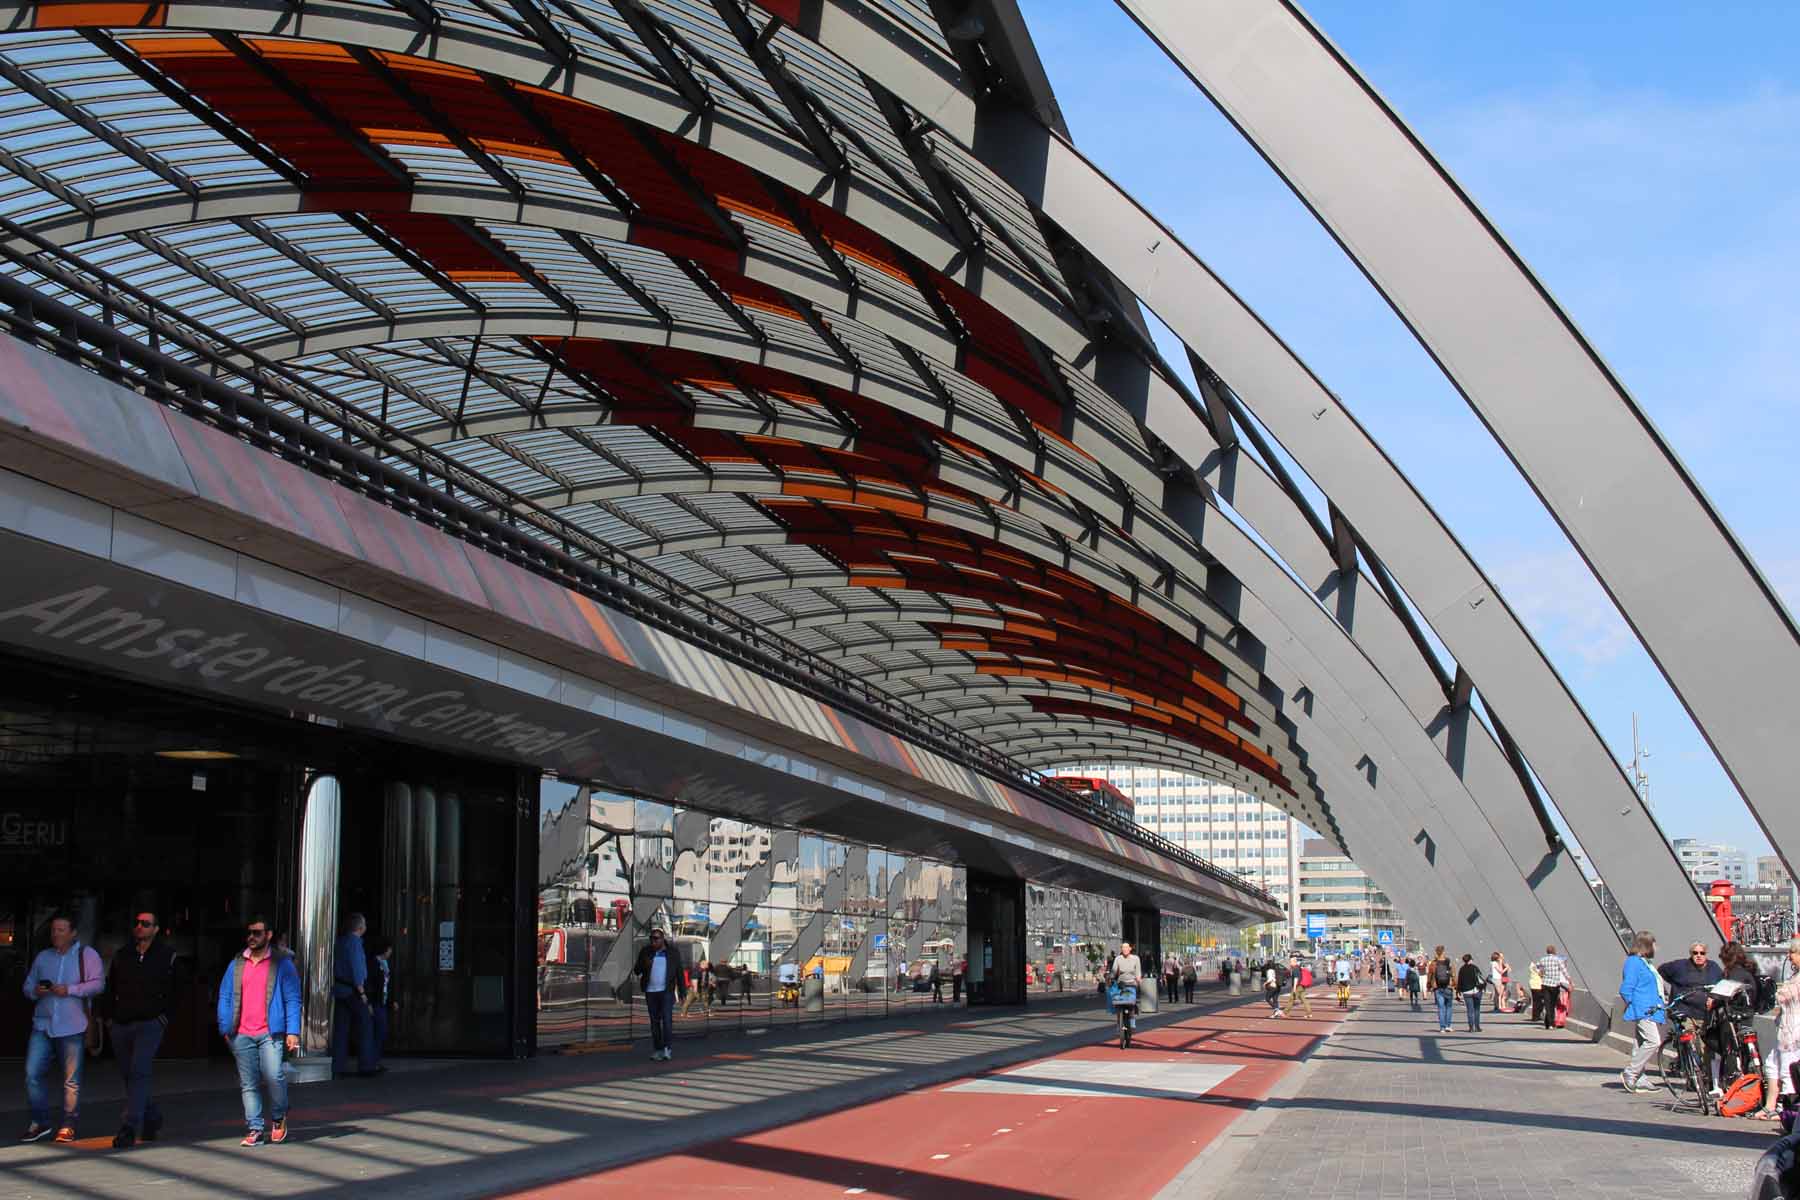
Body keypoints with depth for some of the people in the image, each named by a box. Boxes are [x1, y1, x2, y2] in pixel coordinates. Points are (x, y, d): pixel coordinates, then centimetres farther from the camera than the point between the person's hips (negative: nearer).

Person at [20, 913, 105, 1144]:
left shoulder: (87, 955, 2)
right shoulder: (42, 957, 15)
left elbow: (98, 984, -8)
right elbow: (27, 985, 16)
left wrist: (70, 990, -18)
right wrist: (35, 991, -7)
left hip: (72, 1027, -4)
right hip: (42, 1024, 4)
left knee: (71, 1079, 1)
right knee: (32, 1074, -3)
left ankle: (68, 1125, 9)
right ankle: (40, 1122, 9)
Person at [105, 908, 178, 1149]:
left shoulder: (167, 955, 1)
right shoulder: (121, 955, 10)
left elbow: (176, 990, 5)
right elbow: (110, 987, 18)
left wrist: (165, 1016, -2)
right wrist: (112, 1012, 8)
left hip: (149, 1024, -5)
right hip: (121, 1025, 5)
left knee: (138, 1072, -17)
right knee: (127, 1075, 10)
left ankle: (129, 1129, -20)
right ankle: (152, 1117, 30)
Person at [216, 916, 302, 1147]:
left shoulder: (281, 963, 3)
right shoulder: (236, 964, 14)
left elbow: (292, 999, 0)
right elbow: (224, 997, 15)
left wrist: (293, 1031, -8)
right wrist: (225, 1028, 5)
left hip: (269, 1033, -4)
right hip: (242, 1035, 4)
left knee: (273, 1076, -16)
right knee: (248, 1084, 3)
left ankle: (278, 1118, 8)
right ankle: (255, 1130, 9)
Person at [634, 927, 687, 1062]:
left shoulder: (673, 952, 1)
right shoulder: (645, 952, 5)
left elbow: (680, 972, 3)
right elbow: (637, 970, 5)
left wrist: (683, 992, 1)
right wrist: (645, 965, -17)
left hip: (666, 991, -3)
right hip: (650, 992, 3)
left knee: (667, 1019, -14)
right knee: (654, 1021, 6)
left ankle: (667, 1049, -14)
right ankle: (657, 1049, 11)